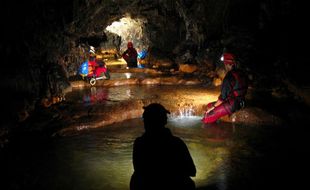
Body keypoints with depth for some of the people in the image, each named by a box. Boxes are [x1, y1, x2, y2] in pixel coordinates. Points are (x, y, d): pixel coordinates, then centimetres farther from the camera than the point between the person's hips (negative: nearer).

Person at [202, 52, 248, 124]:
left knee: (208, 116, -6)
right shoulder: (241, 74, 6)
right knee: (209, 105, 17)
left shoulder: (229, 77, -21)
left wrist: (213, 107, -4)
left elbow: (223, 96, -18)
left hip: (232, 105, -9)